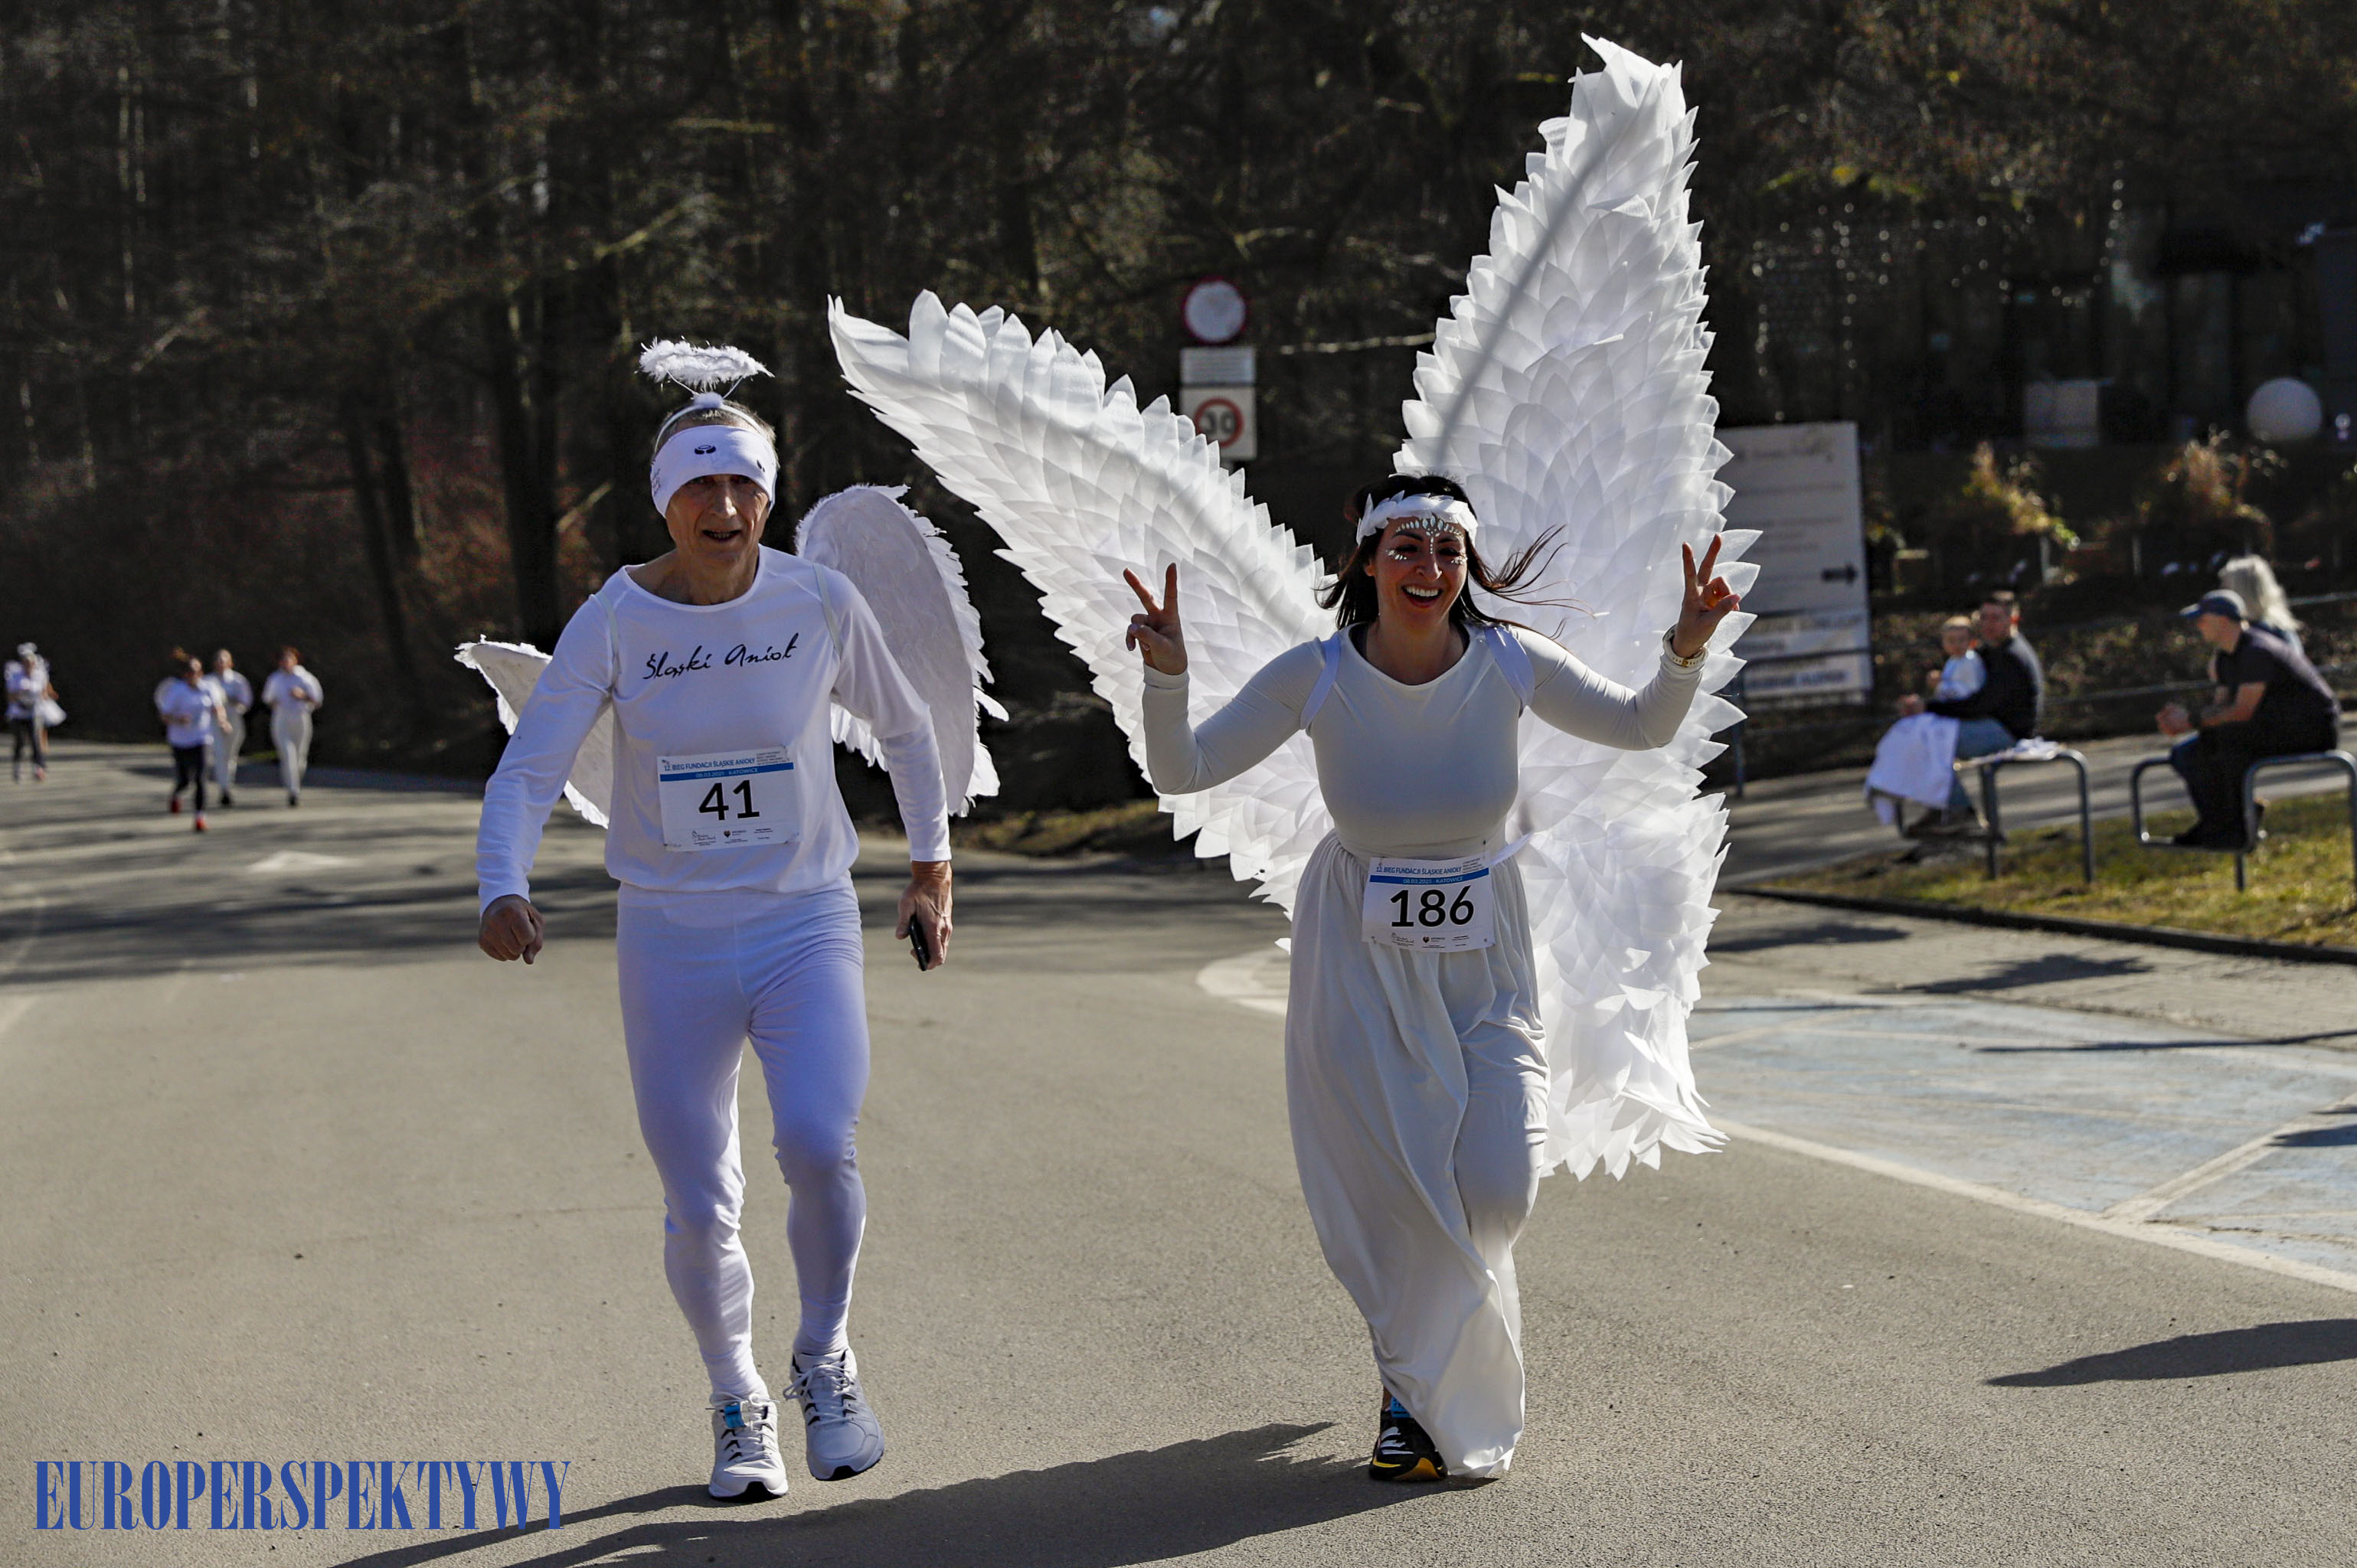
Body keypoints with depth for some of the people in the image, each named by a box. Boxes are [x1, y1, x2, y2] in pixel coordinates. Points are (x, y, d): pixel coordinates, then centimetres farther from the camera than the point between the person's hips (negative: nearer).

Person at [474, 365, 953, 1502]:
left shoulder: (819, 602, -5)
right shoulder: (614, 622, -7)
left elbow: (904, 731, 12)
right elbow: (527, 769, -12)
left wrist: (930, 873, 14)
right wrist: (503, 889, -30)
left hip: (806, 927, 0)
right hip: (671, 942, 1)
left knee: (818, 1143, -24)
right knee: (699, 1208, 0)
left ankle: (825, 1362, 2)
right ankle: (738, 1409, 26)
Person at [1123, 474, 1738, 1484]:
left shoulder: (1508, 664, -10)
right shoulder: (1316, 677, -14)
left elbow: (1643, 730, 3)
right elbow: (1180, 774, -11)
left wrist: (1687, 647, -15)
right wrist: (1166, 676, -28)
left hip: (1482, 956, 1)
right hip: (1360, 959, -1)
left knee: (1498, 1189, -10)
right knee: (1396, 1200, -3)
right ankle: (1422, 1393, 25)